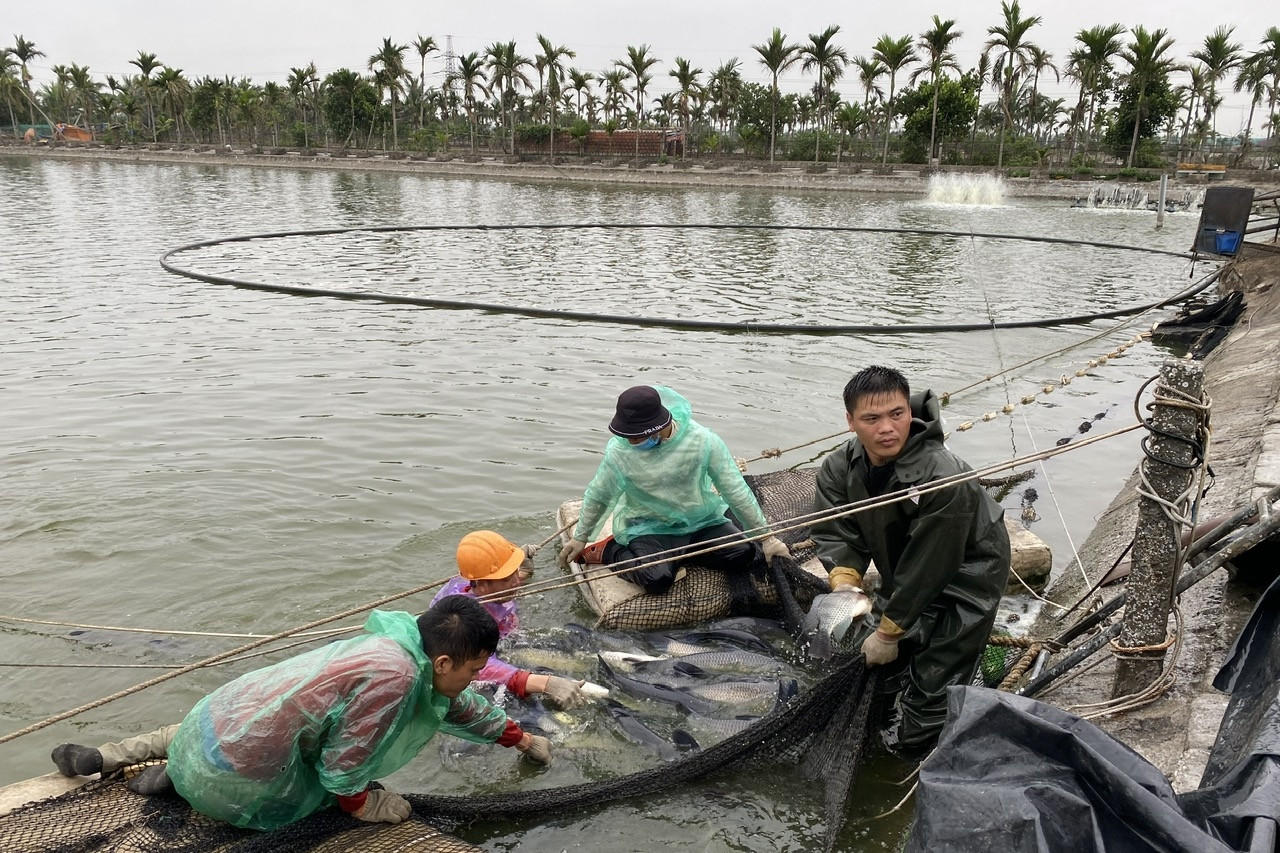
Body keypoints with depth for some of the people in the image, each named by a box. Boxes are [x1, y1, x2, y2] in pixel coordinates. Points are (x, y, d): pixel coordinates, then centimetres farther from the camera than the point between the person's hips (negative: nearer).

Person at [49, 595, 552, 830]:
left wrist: (522, 738, 29)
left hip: (223, 710, 9)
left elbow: (457, 704, 19)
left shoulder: (403, 643, 2)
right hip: (237, 777, -9)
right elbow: (343, 764, -17)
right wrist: (362, 804, 5)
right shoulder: (392, 674, -27)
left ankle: (103, 758, 26)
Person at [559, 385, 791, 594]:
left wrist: (767, 537, -7)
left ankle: (679, 551, 6)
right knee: (657, 579, -29)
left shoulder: (703, 441, -21)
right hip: (647, 527, -3)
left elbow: (736, 491, -11)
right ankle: (614, 551, 2)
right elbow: (597, 496, -1)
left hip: (700, 521, 3)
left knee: (744, 555, -16)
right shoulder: (619, 450, -19)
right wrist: (580, 538, 11)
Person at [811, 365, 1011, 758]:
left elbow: (927, 567, -29)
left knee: (929, 690, -9)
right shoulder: (840, 468, -14)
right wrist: (844, 583, -32)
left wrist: (890, 632, -23)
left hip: (964, 577, -7)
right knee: (874, 664, 19)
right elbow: (835, 532, -13)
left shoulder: (943, 478, -35)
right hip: (901, 575, 7)